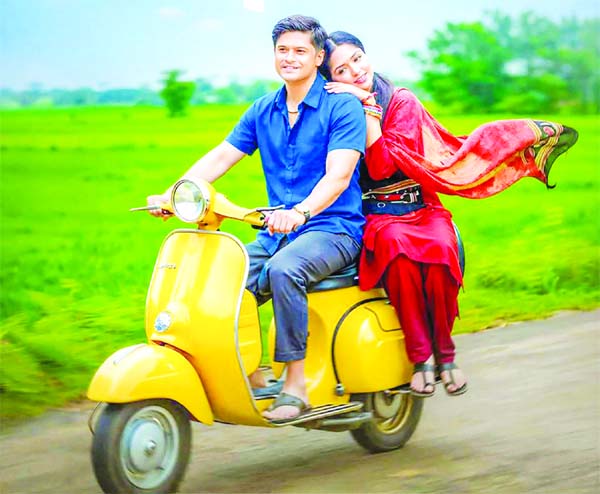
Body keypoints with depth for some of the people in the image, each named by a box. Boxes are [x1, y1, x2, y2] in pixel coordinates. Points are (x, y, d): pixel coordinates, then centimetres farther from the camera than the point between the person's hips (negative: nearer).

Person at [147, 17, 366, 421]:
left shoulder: (343, 106, -5)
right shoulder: (264, 111, 14)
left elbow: (338, 175, -18)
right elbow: (219, 158, 9)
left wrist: (300, 212, -36)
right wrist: (172, 194, -7)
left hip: (332, 227, -6)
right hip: (278, 231, 6)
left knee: (284, 270, -37)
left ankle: (295, 385, -29)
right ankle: (250, 377, 0)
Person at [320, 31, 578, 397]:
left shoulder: (402, 102, 3)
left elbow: (382, 166, -13)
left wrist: (369, 107, -18)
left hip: (422, 210, 1)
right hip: (376, 217, -1)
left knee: (439, 250, -34)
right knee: (396, 245, -37)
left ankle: (444, 351, -15)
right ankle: (420, 353, -28)